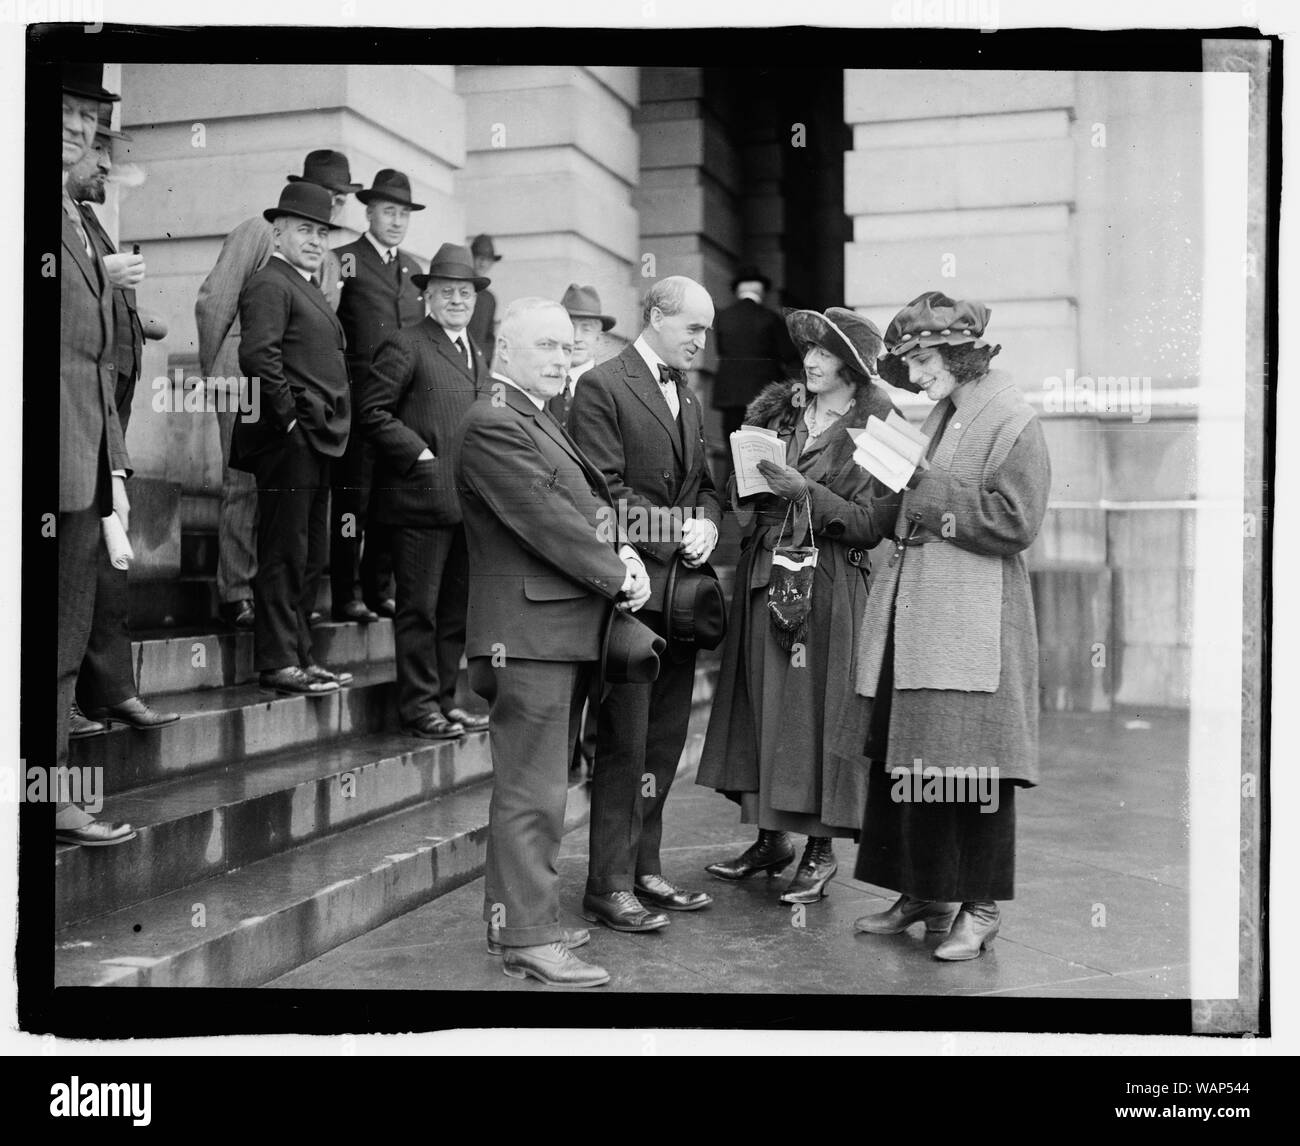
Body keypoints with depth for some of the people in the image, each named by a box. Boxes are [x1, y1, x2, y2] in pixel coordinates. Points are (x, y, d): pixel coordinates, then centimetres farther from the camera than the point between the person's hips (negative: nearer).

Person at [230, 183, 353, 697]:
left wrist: (325, 426, 16)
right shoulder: (269, 284, -9)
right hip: (289, 440, -10)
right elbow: (257, 355, -22)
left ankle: (299, 655, 21)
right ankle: (277, 661, -1)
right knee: (285, 553, -6)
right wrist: (289, 419, -18)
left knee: (310, 554, 13)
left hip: (317, 442, 10)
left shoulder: (308, 288, 22)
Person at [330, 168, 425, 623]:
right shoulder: (343, 260, -1)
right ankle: (345, 596, 3)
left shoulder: (415, 270, 18)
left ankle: (379, 590, 16)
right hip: (357, 398, -6)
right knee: (353, 497, -4)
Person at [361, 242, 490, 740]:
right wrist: (420, 454, -14)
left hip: (468, 502, 8)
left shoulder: (476, 356, 21)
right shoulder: (405, 346, -5)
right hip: (422, 496, -8)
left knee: (458, 606, 11)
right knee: (419, 607, -2)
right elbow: (373, 413, -10)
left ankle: (444, 698, 20)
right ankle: (419, 706, 5)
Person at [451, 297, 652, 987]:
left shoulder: (538, 421, 21)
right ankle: (528, 940, 1)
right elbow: (546, 519, -18)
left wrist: (620, 551, 1)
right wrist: (618, 575, -11)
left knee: (533, 784, 16)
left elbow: (589, 503, 20)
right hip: (529, 631, -11)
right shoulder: (494, 424, -13)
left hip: (560, 630, 11)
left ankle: (512, 913, 27)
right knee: (533, 792, -6)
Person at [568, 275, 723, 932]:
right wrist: (676, 530, -17)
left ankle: (643, 869, 23)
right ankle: (609, 888, 5)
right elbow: (603, 492, -14)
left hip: (680, 590, 8)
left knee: (663, 742, 12)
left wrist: (707, 524, -1)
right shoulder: (601, 388, -7)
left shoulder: (687, 398, 19)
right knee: (624, 744, -4)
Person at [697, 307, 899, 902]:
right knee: (762, 702, 8)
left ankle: (820, 849, 11)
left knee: (818, 711, -2)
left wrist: (806, 491, -18)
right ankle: (771, 837, 22)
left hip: (830, 584, -5)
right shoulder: (777, 408, 10)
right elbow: (739, 488, 16)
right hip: (764, 575, 5)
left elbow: (872, 525, -11)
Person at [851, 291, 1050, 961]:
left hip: (972, 618, -8)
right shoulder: (940, 417, 17)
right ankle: (922, 894, 22)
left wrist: (927, 491, -13)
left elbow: (1015, 521, -16)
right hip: (912, 614, 8)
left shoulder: (1012, 422, -7)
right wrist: (903, 493, 1)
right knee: (902, 753, 10)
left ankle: (979, 908, 10)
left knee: (967, 760, -3)